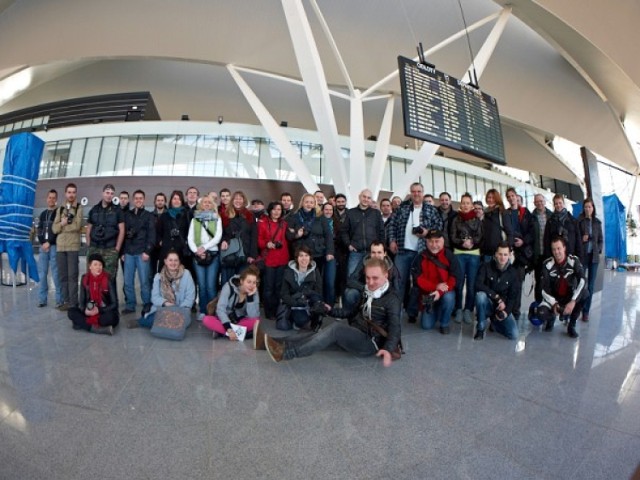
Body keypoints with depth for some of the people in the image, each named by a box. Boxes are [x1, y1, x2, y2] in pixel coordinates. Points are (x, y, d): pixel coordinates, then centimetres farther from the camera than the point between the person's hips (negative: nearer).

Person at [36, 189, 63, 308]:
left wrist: (49, 243, -11)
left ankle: (60, 299, 0)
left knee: (56, 274, -5)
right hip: (43, 246, 5)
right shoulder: (43, 214, 17)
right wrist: (42, 243, -3)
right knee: (42, 273, 6)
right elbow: (39, 230, 13)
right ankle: (42, 299, 13)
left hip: (55, 246, -5)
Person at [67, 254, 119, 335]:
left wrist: (99, 310, -22)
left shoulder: (108, 280, -11)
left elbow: (114, 304, -10)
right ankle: (99, 329, -27)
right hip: (89, 311, 4)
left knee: (111, 317, -35)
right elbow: (82, 300, 3)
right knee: (71, 312, -21)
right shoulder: (85, 279, -1)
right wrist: (85, 310, -18)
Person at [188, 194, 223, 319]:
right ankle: (203, 311, 12)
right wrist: (196, 250, -10)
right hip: (198, 255, 2)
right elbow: (190, 238, 5)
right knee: (201, 285, 2)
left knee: (211, 286, -6)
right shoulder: (194, 219, 14)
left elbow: (218, 237, -2)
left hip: (213, 254, -2)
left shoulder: (217, 219, 9)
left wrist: (204, 247, -12)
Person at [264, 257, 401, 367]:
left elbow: (395, 328, -16)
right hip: (355, 337, 8)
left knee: (337, 328, -31)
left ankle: (286, 352, -36)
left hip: (370, 343, -8)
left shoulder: (392, 299, -8)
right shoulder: (368, 293, 15)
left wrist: (388, 349, -34)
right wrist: (331, 310, 15)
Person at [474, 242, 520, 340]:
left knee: (514, 335, -17)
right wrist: (497, 297, -26)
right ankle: (480, 329, -17)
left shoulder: (513, 272, -2)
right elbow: (478, 285, -22)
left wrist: (506, 311, -18)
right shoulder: (486, 266, -9)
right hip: (488, 304, -2)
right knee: (480, 295, -37)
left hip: (503, 307, 2)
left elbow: (514, 296, -3)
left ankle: (495, 321, 18)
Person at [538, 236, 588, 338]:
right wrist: (554, 304, -25)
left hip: (570, 297, 1)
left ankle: (571, 325, -10)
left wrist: (573, 301, -36)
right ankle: (552, 317, 14)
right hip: (554, 298, -1)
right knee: (541, 313, -30)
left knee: (585, 292, -32)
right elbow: (544, 289, -12)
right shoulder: (547, 264, -12)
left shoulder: (574, 261, -13)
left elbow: (582, 281, -28)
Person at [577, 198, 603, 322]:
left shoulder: (597, 222, 10)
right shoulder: (579, 221, -1)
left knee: (591, 284, 4)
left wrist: (599, 251, 0)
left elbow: (600, 239, 14)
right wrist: (581, 239, -18)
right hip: (582, 255, -3)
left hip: (594, 256, 3)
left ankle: (586, 311, 9)